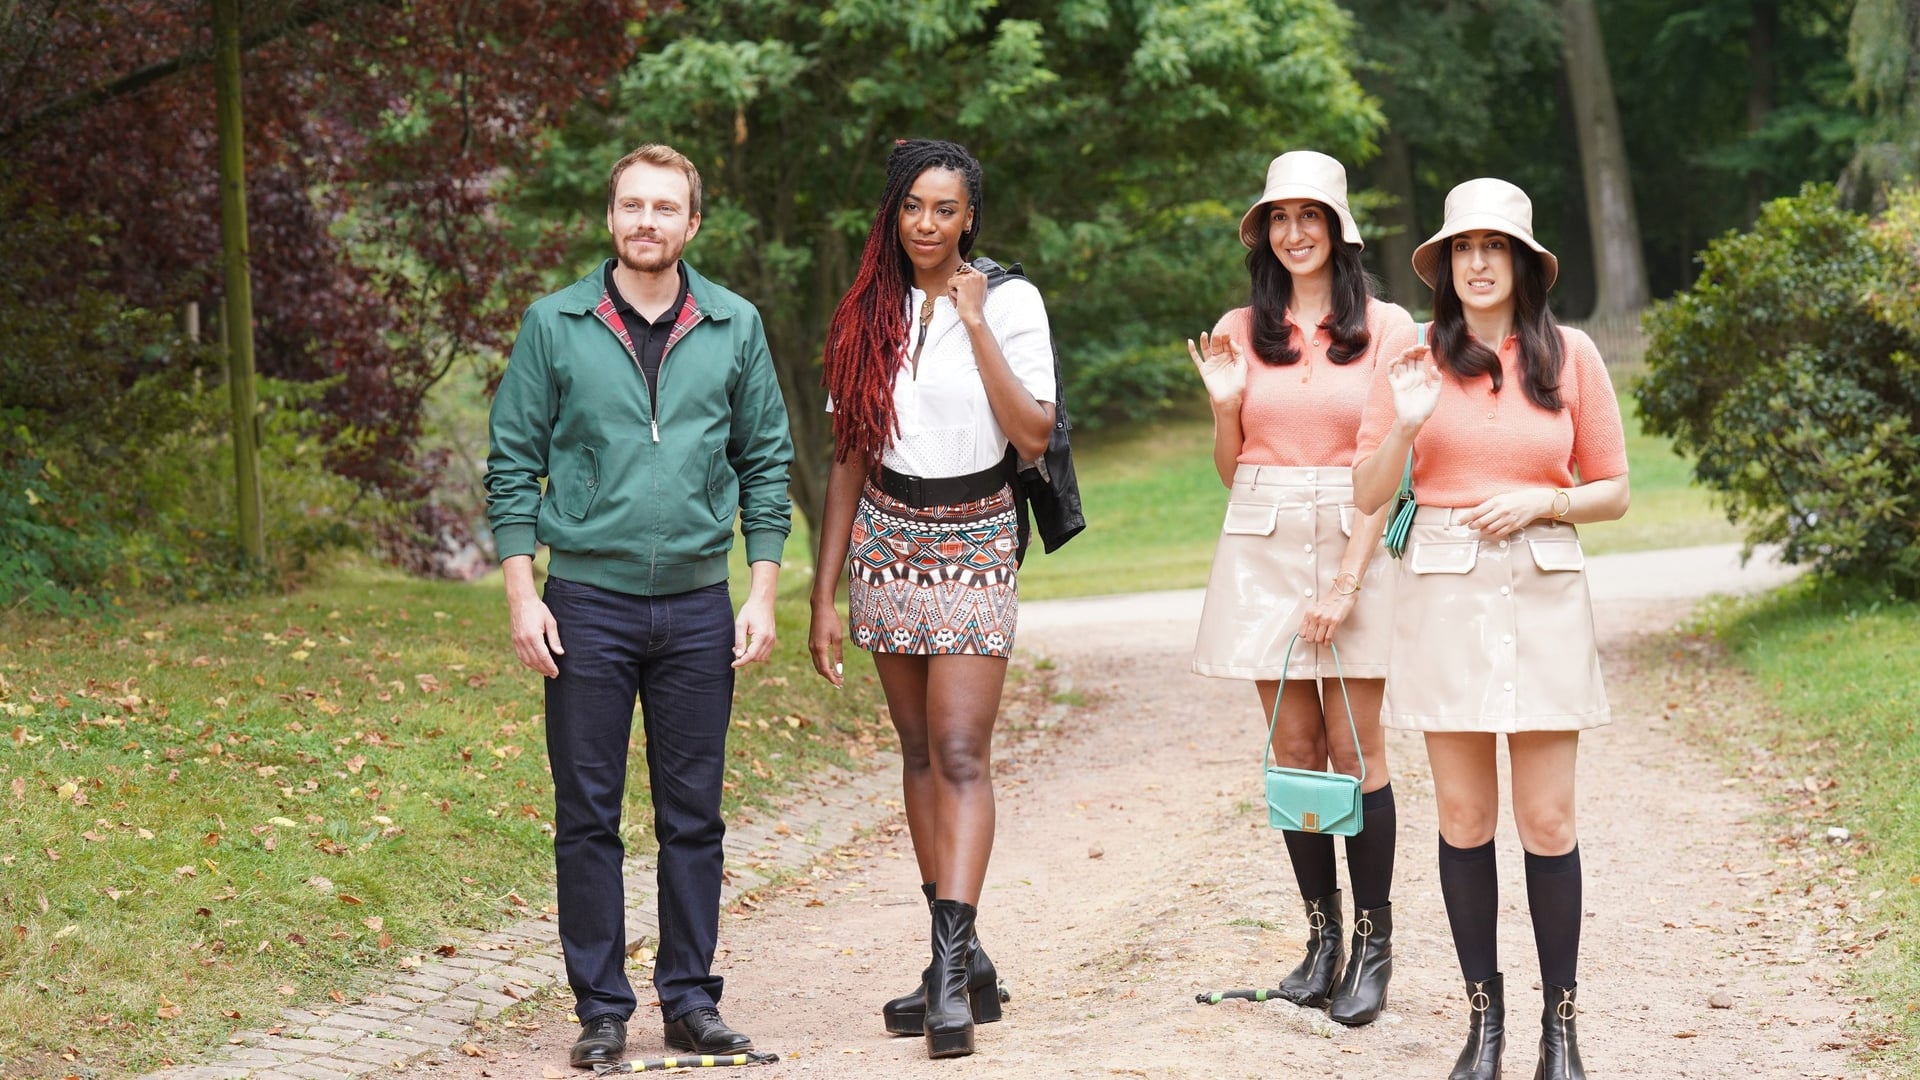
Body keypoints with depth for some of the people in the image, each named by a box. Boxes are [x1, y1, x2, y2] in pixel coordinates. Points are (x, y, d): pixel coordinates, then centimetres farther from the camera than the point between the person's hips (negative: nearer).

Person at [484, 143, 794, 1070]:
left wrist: (761, 593, 2)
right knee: (588, 816, 2)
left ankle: (691, 1000, 16)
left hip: (698, 608, 2)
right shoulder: (555, 326, 1)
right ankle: (600, 1009, 10)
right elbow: (513, 465, 2)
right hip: (588, 601, -1)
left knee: (693, 815, 6)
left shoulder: (735, 327, 6)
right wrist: (522, 595, -5)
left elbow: (766, 462, 9)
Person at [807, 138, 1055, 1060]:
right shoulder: (869, 315, 5)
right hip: (889, 539, 4)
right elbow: (850, 458, 8)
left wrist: (975, 323, -17)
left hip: (973, 543, -4)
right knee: (919, 752, 6)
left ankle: (951, 973, -18)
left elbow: (1033, 435, -16)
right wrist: (824, 595, 5)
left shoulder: (1009, 303, -5)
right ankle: (963, 958, 13)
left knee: (961, 751, -13)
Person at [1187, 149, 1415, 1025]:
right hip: (1263, 547, 3)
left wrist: (1346, 581, -12)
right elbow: (1231, 469, 13)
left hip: (1353, 545, -3)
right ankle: (1322, 935, 12)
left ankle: (1374, 944, 2)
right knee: (1294, 746, 4)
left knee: (1356, 746, -5)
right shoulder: (1242, 332, 9)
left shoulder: (1386, 328, 0)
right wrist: (1224, 404, -6)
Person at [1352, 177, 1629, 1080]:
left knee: (1547, 820, -2)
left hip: (1543, 594, -1)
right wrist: (1404, 427, -13)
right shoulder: (1417, 361, 5)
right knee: (1464, 815, 4)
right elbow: (1367, 495, 3)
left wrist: (1540, 502, -10)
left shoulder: (1570, 356, 4)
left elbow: (1613, 492, 8)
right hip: (1444, 592, 1)